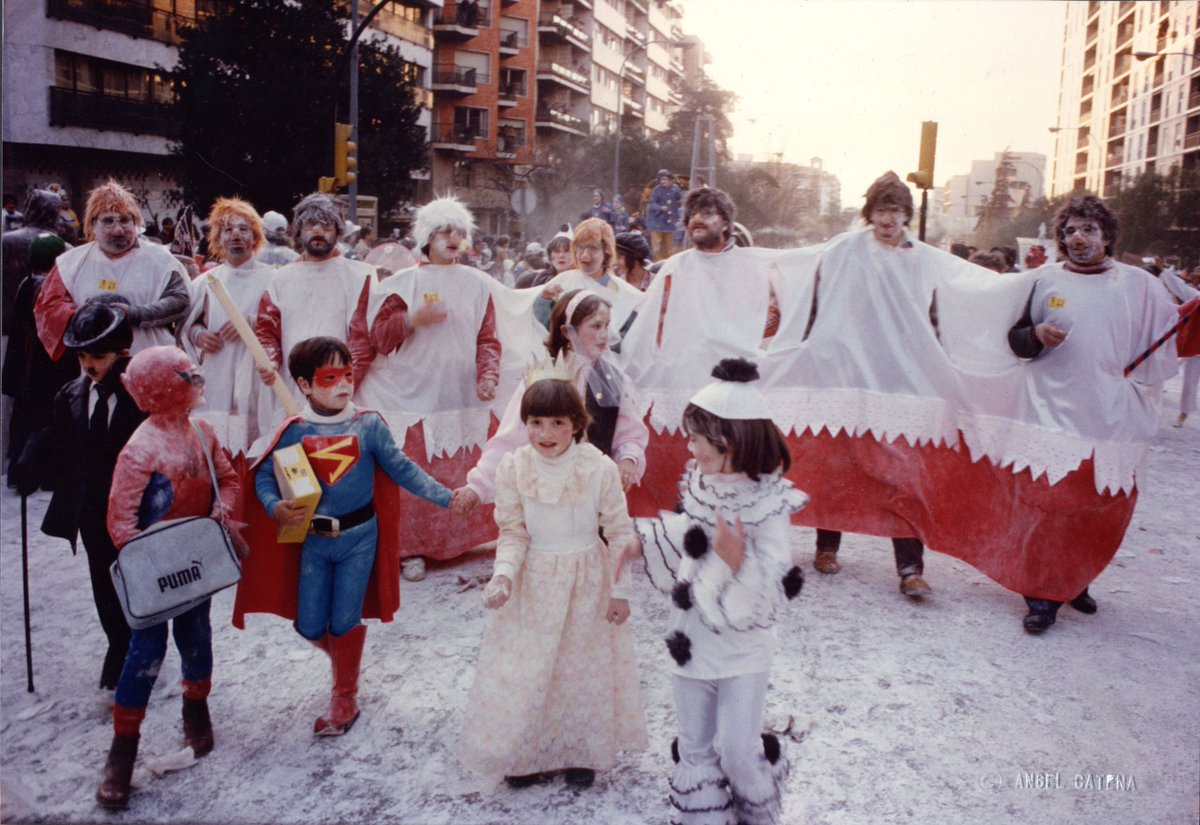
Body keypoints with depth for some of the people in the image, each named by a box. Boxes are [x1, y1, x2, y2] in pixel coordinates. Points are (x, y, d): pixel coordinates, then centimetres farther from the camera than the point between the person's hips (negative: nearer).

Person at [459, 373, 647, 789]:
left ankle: (582, 752, 37)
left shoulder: (600, 469, -18)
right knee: (524, 671, 8)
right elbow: (513, 533, -5)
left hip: (587, 585, -1)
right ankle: (529, 753, 32)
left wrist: (619, 591, -5)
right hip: (533, 585, 1)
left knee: (584, 668, 14)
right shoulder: (513, 468, -13)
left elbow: (619, 534, -8)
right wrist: (503, 573, -22)